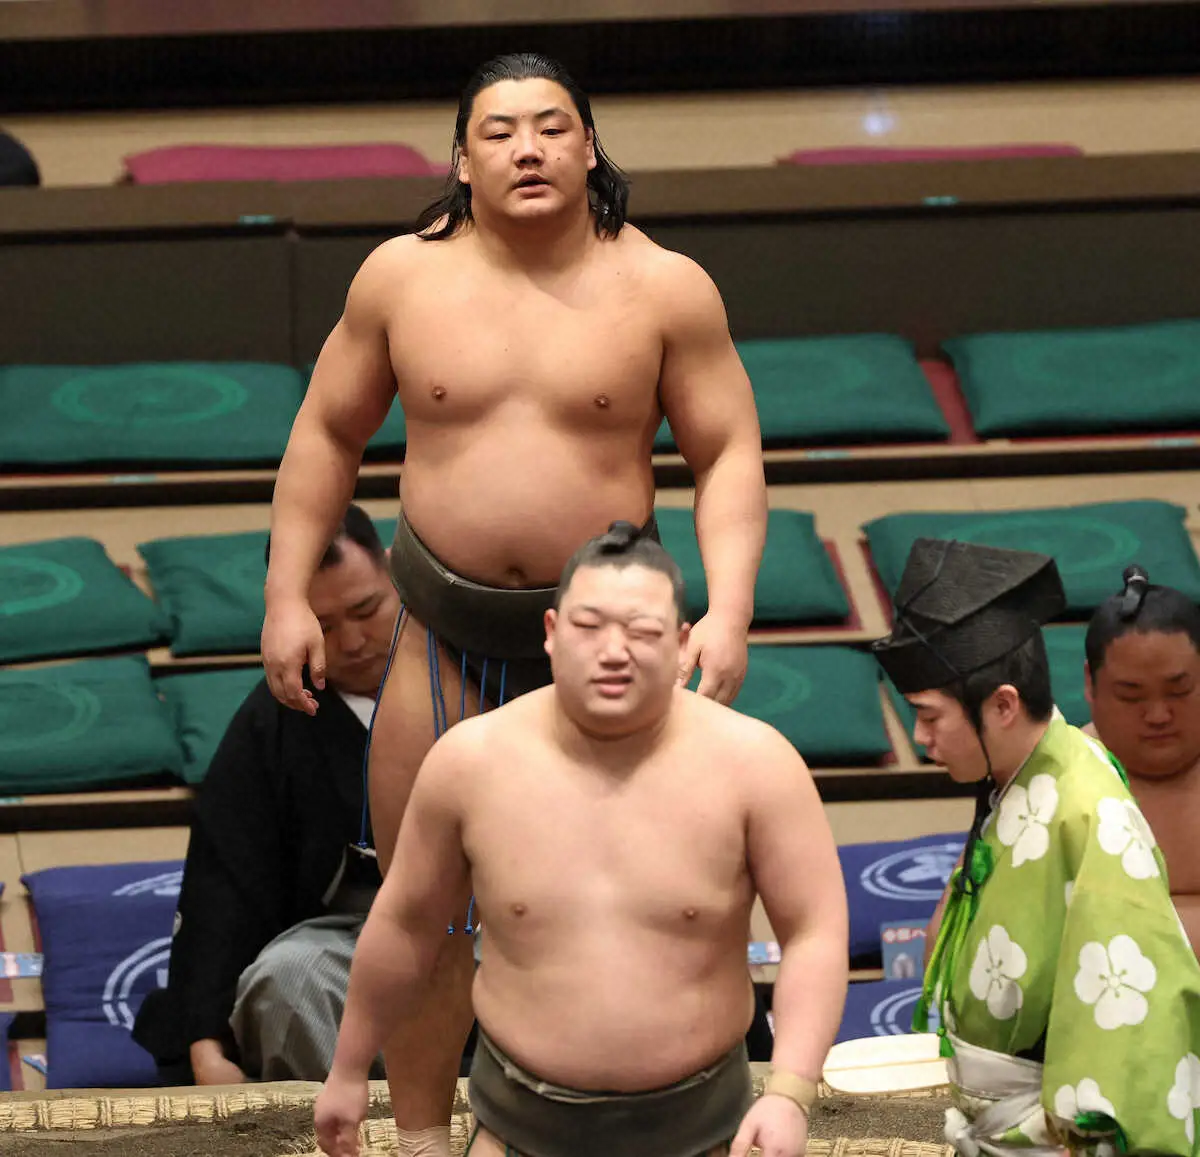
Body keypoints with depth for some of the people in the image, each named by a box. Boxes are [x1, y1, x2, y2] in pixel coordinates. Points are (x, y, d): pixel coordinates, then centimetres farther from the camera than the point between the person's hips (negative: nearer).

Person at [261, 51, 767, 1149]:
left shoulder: (664, 287, -5)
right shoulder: (402, 276, -1)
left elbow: (729, 454, -3)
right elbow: (328, 432, 9)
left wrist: (728, 611, -16)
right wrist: (288, 595, 4)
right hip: (447, 632, 1)